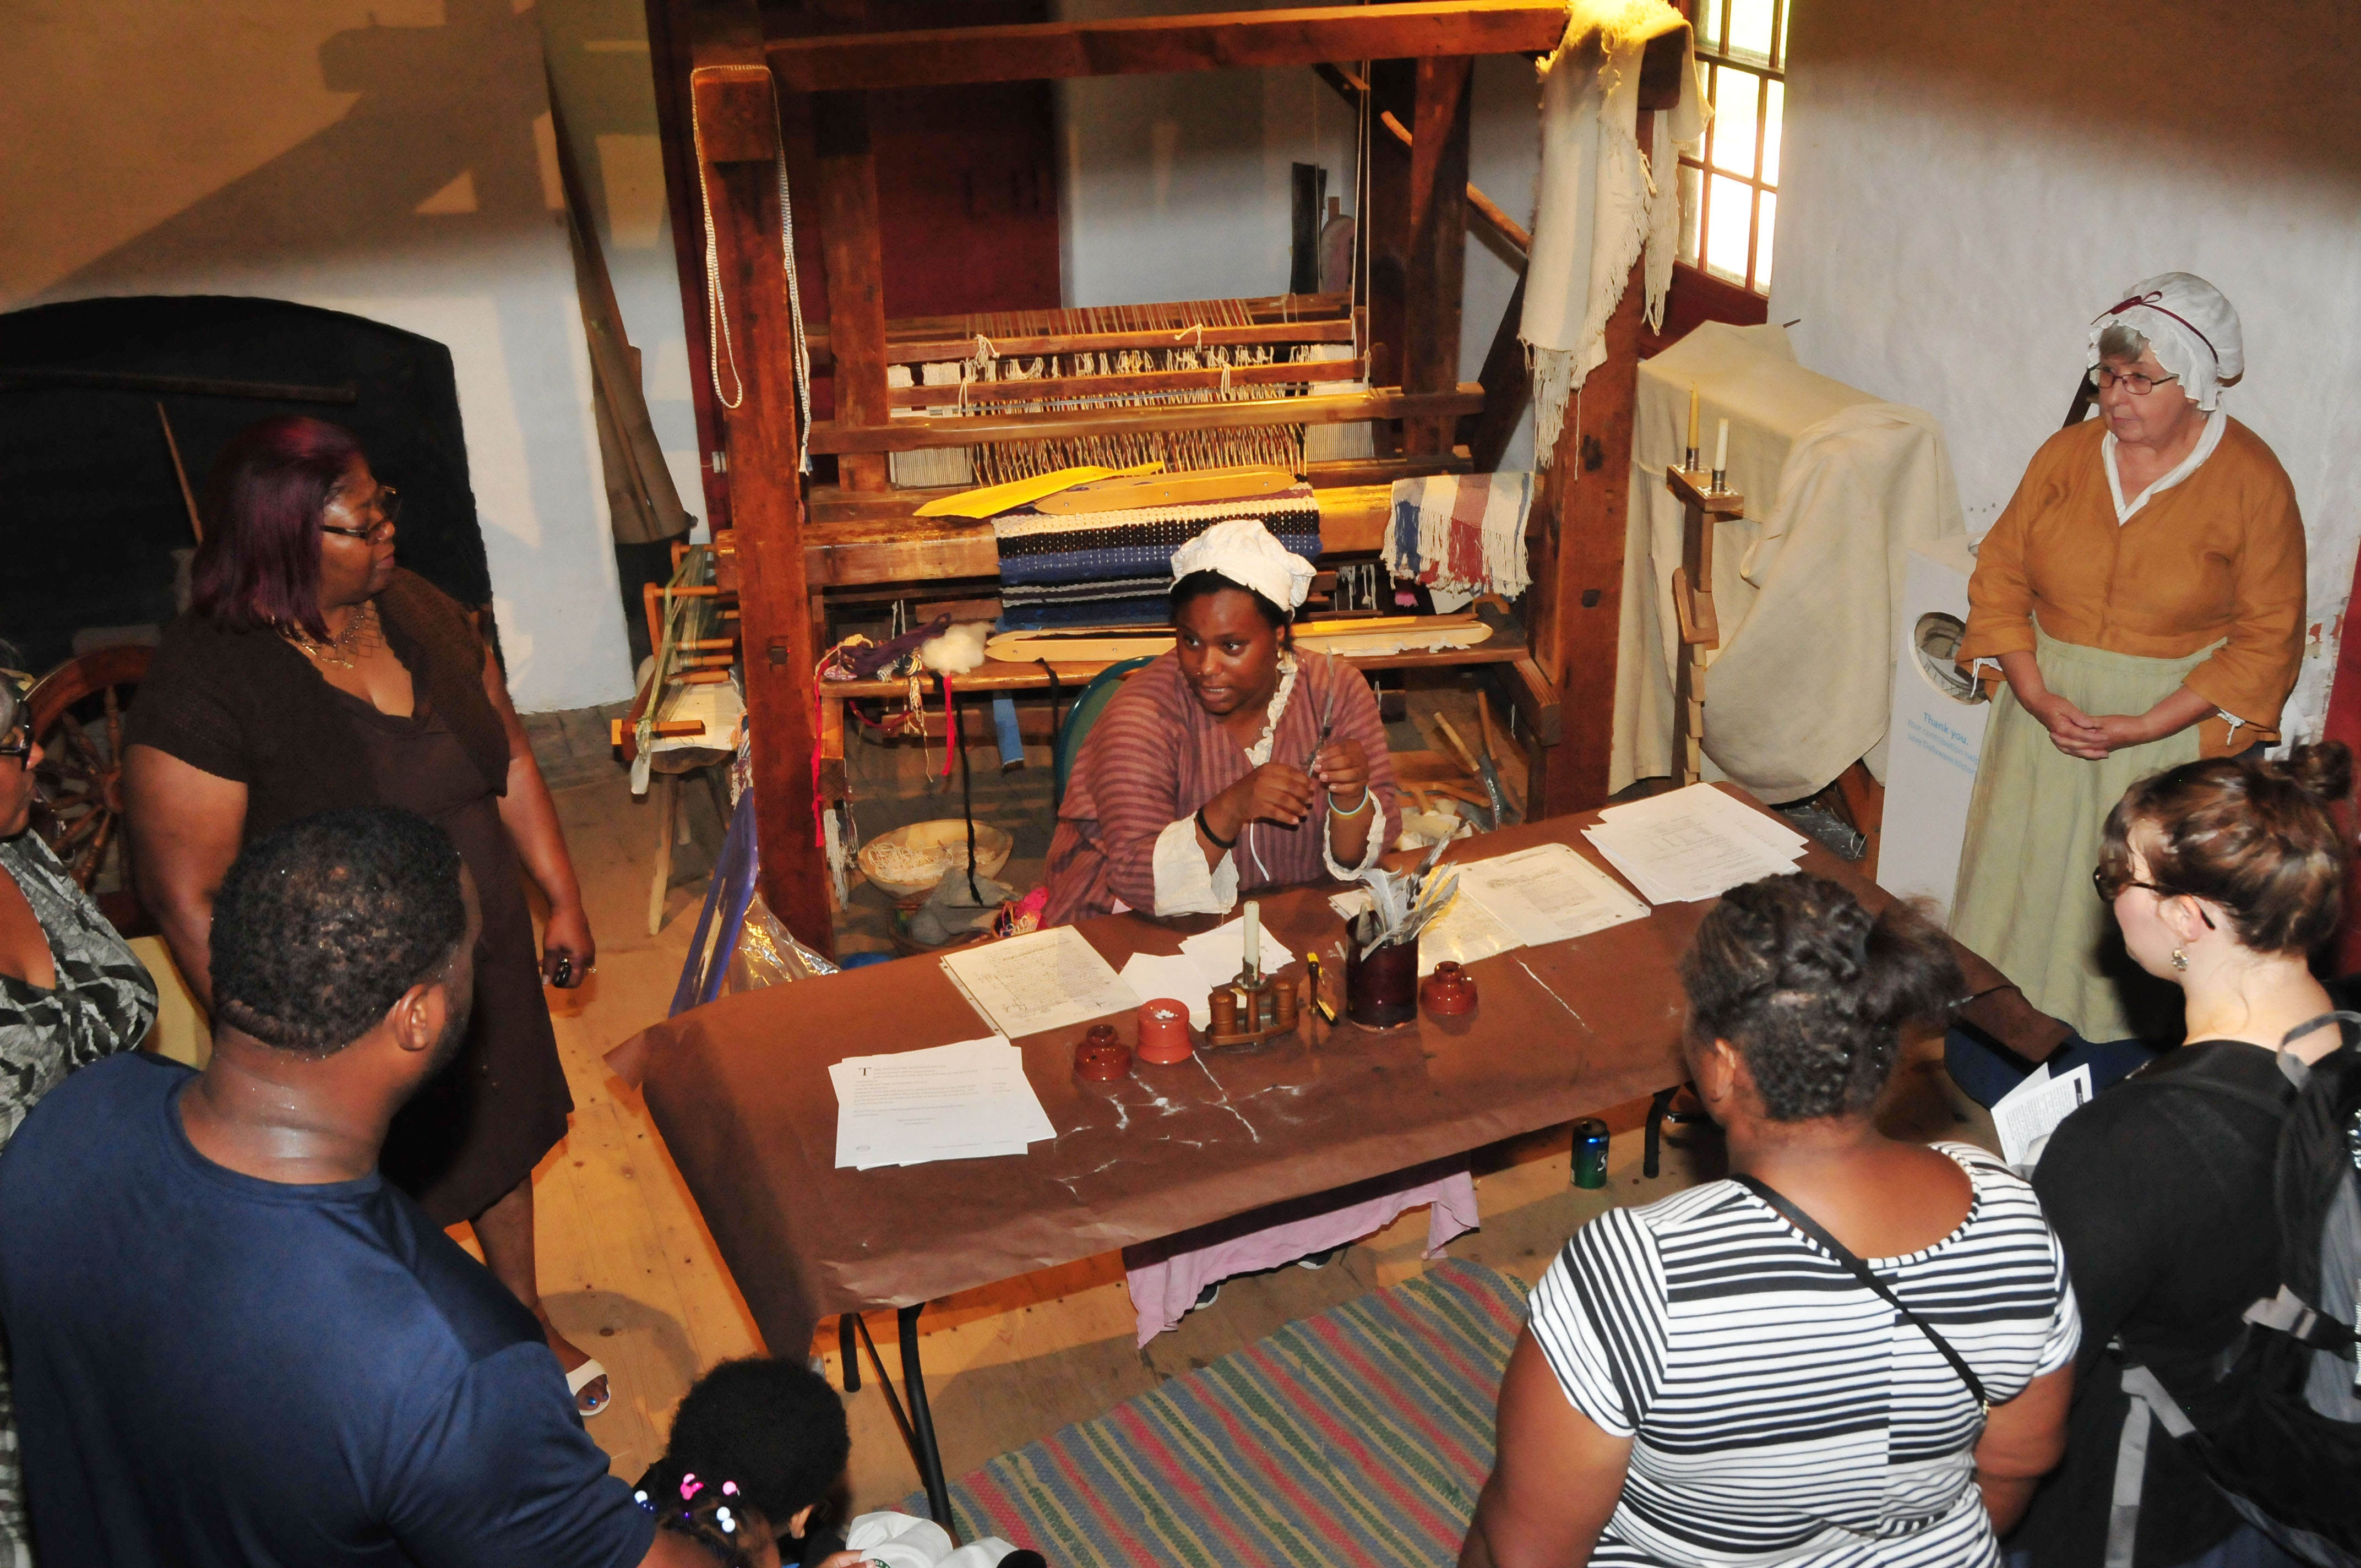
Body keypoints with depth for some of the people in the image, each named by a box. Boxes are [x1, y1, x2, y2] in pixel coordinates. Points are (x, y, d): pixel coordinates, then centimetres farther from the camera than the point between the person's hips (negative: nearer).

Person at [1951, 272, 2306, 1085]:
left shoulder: (2253, 483, -10)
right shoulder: (2066, 454, 0)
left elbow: (2268, 640, -9)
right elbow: (1999, 577, 3)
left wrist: (2144, 727, -17)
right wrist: (2037, 697, -11)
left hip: (2173, 728, -3)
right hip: (2047, 710, 4)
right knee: (2019, 883, 10)